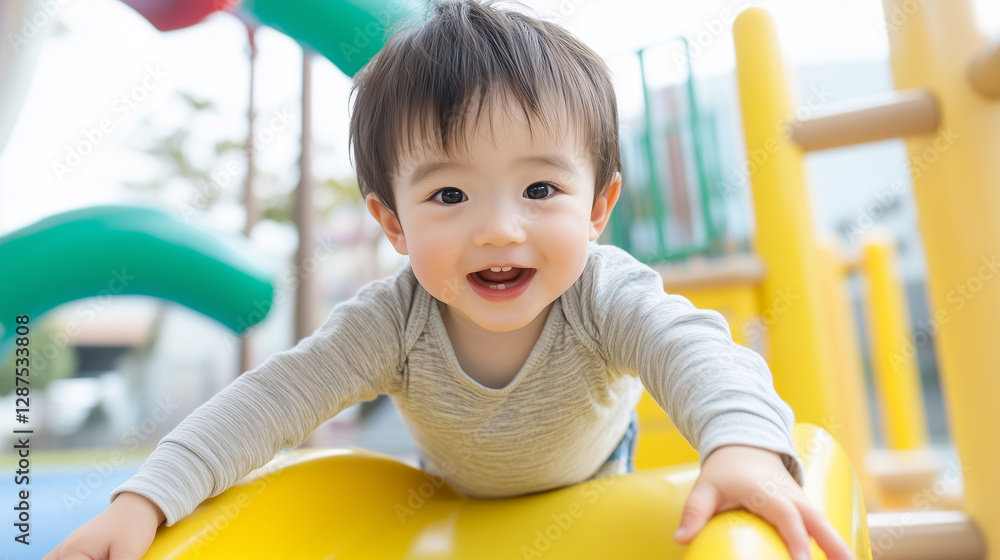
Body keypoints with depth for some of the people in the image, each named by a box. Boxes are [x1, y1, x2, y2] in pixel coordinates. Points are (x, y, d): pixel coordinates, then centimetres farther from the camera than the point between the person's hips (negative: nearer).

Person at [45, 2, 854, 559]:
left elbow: (694, 349, -54)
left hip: (590, 483, -1)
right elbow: (278, 395, -35)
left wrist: (745, 446, -76)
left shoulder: (605, 295, -40)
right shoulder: (395, 321, -36)